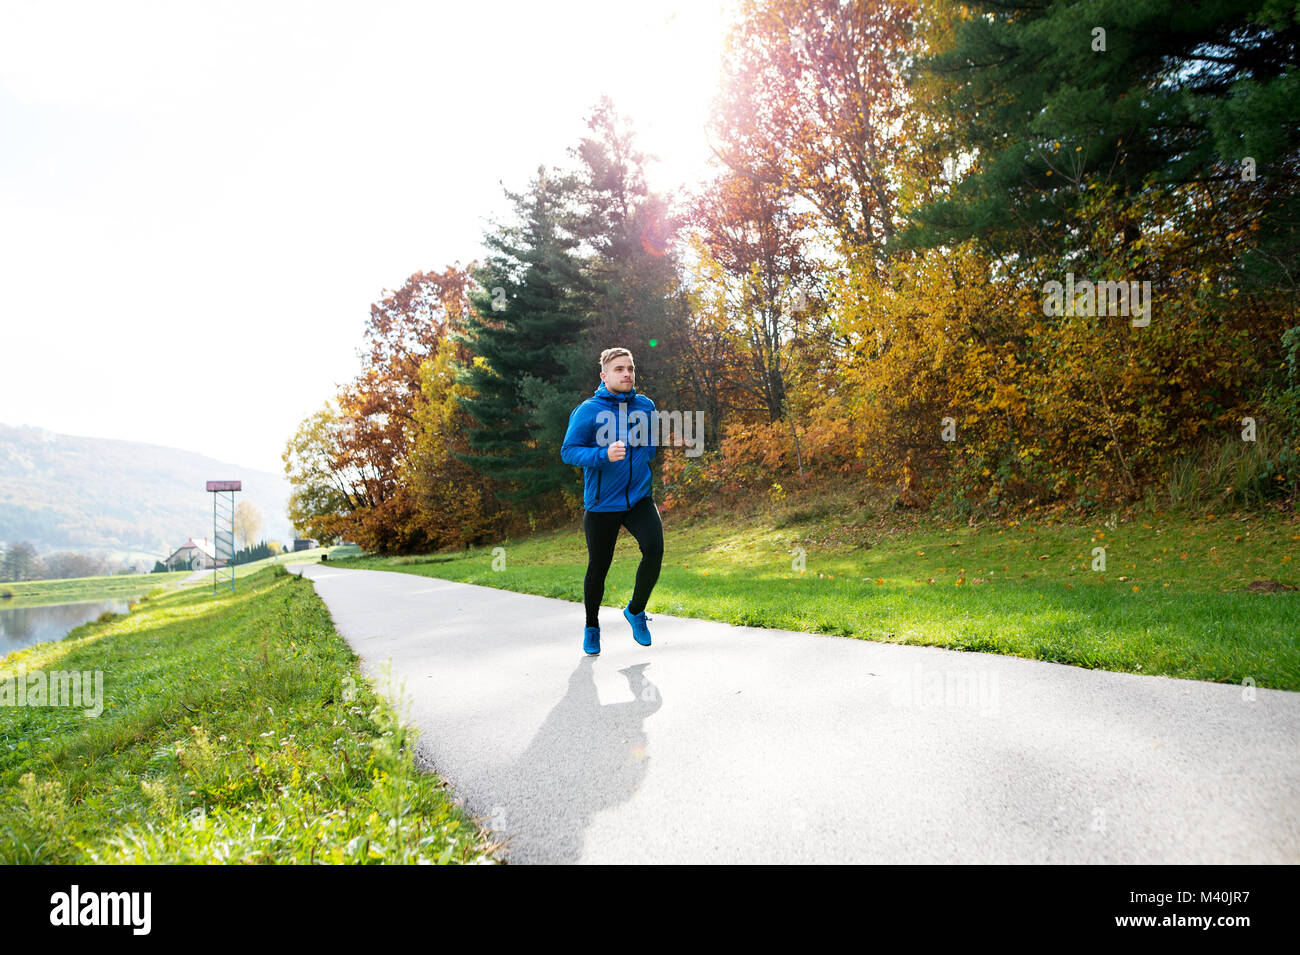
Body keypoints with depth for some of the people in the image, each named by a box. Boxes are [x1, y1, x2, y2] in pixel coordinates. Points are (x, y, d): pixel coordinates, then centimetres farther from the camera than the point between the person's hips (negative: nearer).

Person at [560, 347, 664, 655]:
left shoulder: (646, 406, 6)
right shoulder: (588, 410, -9)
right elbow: (568, 451, -13)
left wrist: (642, 459, 8)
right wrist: (604, 455, -27)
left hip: (639, 499, 3)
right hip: (601, 505, -3)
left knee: (654, 550, -18)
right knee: (598, 567, 6)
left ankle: (636, 610, 8)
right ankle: (591, 627, 32)